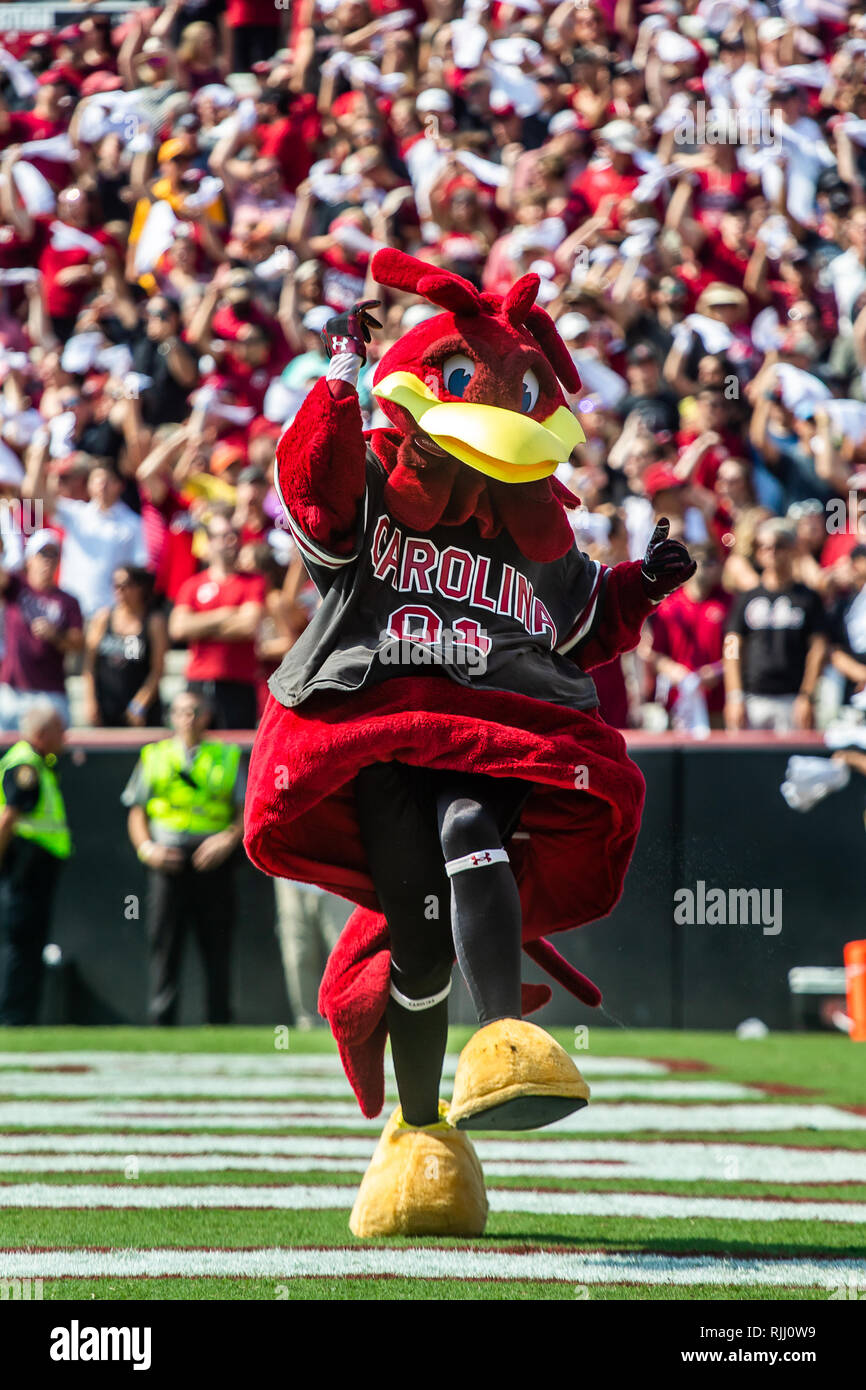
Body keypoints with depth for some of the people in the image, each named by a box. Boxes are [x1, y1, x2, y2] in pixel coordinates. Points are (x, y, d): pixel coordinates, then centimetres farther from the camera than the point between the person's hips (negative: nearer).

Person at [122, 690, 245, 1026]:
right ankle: (161, 1022, -1)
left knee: (216, 948, -1)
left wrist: (228, 840, -11)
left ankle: (218, 1022, 3)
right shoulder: (154, 757, 14)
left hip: (213, 862, 0)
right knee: (164, 944, -4)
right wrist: (146, 847, -6)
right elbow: (137, 812, 12)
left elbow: (245, 812, 8)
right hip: (168, 860, 0)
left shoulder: (227, 758, 14)